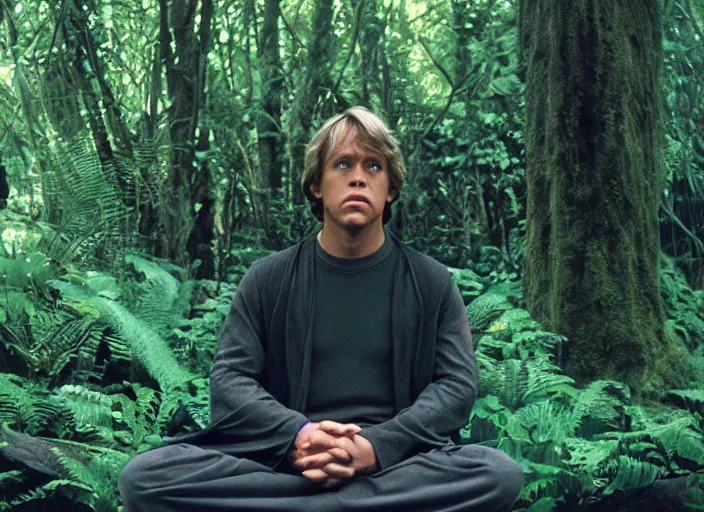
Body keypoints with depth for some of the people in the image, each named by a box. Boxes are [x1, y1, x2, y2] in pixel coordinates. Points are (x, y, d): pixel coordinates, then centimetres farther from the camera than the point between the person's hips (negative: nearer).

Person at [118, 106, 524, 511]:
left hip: (396, 462, 0)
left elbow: (457, 384, 0)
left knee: (500, 473, -32)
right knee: (145, 477, -25)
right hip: (284, 460, 1)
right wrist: (296, 435, -19)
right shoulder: (268, 280, 9)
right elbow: (230, 380, 2)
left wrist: (377, 447, -18)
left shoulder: (431, 282, 9)